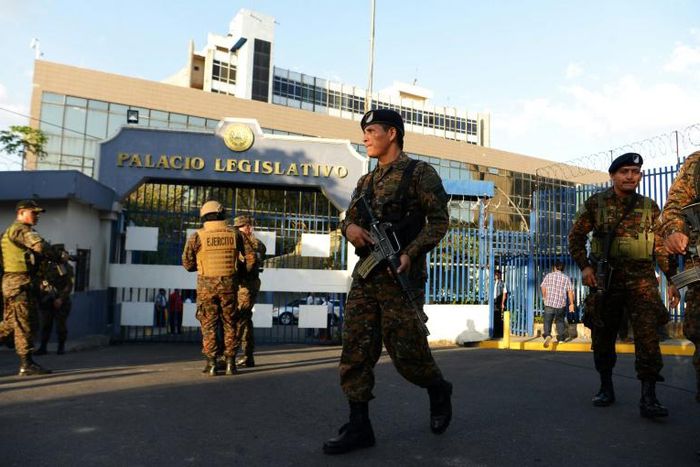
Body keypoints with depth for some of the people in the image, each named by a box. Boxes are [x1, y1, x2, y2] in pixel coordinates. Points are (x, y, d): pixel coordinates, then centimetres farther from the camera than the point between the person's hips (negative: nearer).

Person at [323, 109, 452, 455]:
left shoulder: (419, 173, -1)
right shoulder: (366, 181, 18)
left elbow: (439, 220, -6)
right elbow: (349, 218, 21)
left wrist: (410, 253, -18)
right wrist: (350, 227, -4)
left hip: (401, 275, -6)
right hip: (365, 275, 6)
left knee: (406, 351, -1)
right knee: (355, 349, 1)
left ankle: (438, 390, 30)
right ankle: (359, 427, 10)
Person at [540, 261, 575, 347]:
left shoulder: (548, 276, 3)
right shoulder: (566, 278, 4)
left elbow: (543, 287, 0)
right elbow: (570, 291, -1)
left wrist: (545, 298, 16)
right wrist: (571, 304, 3)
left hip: (549, 303, -1)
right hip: (561, 304, 1)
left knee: (547, 321, 3)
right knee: (560, 321, 19)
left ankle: (547, 335, -19)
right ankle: (561, 338, 22)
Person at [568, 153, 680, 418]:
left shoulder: (650, 208, 9)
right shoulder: (595, 204, 4)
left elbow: (663, 247, 12)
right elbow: (576, 237, 7)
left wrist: (672, 279, 8)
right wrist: (584, 266, -5)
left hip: (641, 279, 0)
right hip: (605, 278, 0)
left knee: (648, 334, -13)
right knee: (602, 335, 7)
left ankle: (648, 398, -9)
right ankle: (606, 388, 23)